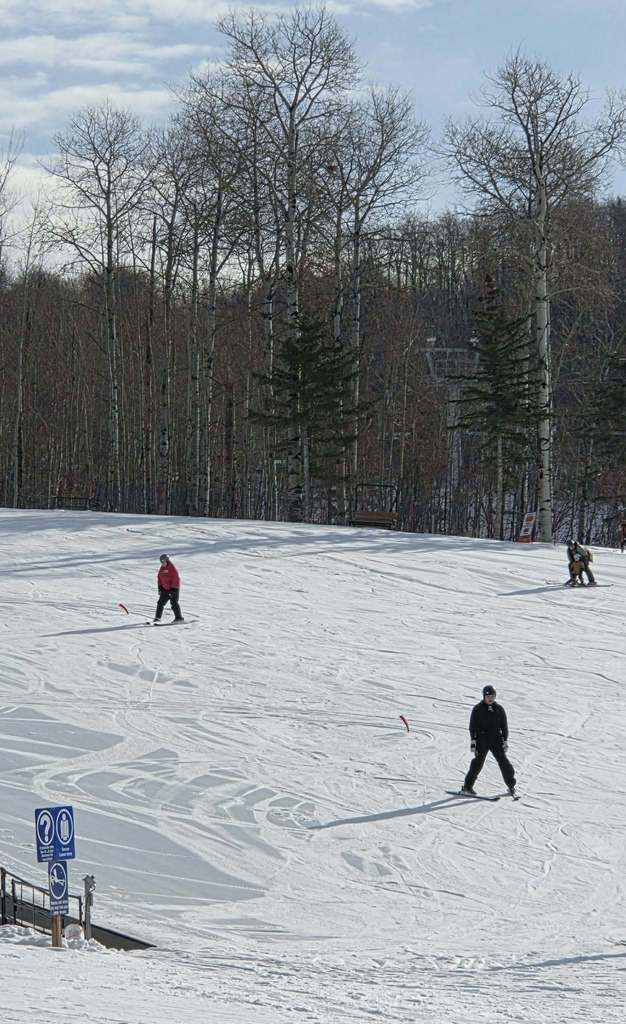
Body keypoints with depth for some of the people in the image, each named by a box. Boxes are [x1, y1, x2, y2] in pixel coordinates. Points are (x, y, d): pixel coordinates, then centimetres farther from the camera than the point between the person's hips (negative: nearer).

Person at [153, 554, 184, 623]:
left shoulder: (172, 568, -15)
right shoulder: (162, 569, 8)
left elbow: (176, 579, -17)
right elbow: (159, 578, 16)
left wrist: (173, 589, -20)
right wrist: (160, 587, 8)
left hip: (174, 589, -8)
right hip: (165, 589, 8)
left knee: (174, 603, -13)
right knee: (161, 602, 7)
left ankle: (179, 618, -9)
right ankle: (157, 618, 15)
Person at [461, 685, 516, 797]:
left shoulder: (499, 709, 8)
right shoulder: (478, 709, 0)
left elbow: (504, 726, 13)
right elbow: (472, 726, 0)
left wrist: (505, 740, 8)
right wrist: (473, 741, -7)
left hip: (496, 740, 2)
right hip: (482, 740, -2)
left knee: (503, 761, -2)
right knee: (477, 763, -5)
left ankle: (511, 786, 9)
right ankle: (467, 787, 3)